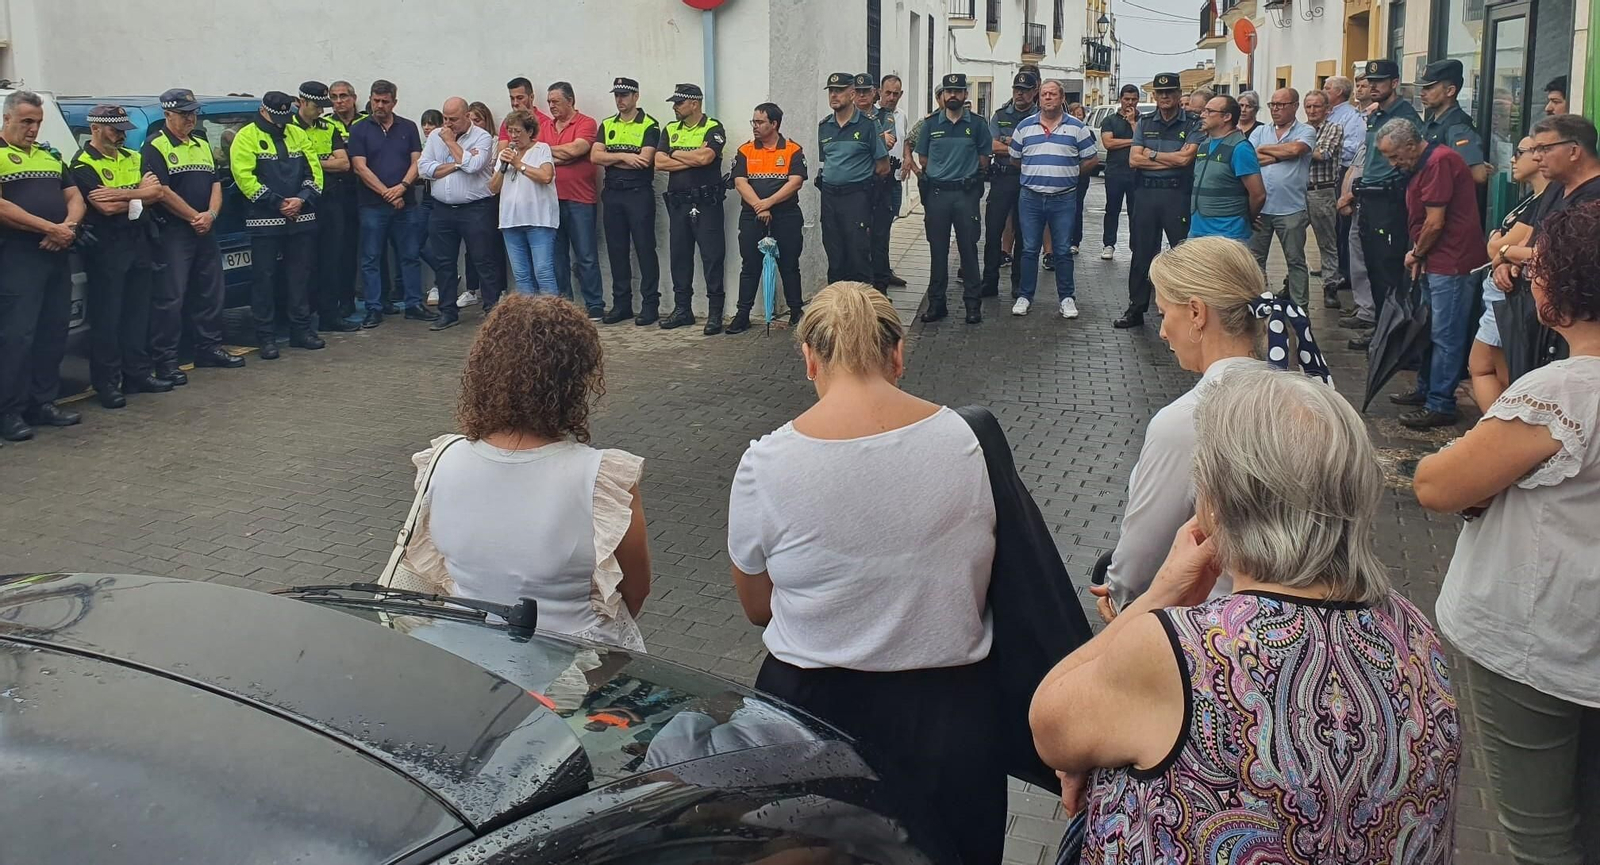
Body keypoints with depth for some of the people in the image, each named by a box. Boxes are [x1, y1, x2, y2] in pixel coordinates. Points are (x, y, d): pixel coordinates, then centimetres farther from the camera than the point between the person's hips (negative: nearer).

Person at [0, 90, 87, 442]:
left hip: (57, 255, 7)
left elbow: (74, 197, 16)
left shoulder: (50, 156, 20)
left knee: (53, 332, 9)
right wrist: (50, 228, -17)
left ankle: (44, 402, 18)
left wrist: (69, 225, -6)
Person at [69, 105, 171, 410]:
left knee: (138, 312, 11)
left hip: (140, 244, 6)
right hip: (107, 247, -6)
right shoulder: (84, 164, -7)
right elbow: (106, 207, -19)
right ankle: (107, 383, 3)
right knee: (107, 316, -2)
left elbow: (156, 193, 0)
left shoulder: (133, 158, 14)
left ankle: (138, 373, 20)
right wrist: (139, 194, -6)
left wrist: (120, 195, -15)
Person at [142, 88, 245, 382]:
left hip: (205, 233, 8)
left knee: (211, 292, 14)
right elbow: (163, 192, -15)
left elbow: (216, 184, 13)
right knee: (170, 298, -7)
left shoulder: (202, 145, 17)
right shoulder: (155, 147, -7)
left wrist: (210, 214, -5)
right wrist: (194, 217, -12)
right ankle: (165, 361, -3)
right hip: (173, 233, -8)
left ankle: (209, 348, 26)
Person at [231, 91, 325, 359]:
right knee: (264, 277, -1)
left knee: (301, 275, 9)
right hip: (265, 221, -4)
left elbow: (314, 170, 7)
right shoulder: (247, 137, -3)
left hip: (301, 219, 4)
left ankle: (301, 329, 19)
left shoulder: (298, 135, 12)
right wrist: (278, 203, -16)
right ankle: (266, 336, 5)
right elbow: (244, 177, -13)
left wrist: (302, 199, -10)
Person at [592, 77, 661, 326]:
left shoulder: (649, 125, -2)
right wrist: (624, 157, -12)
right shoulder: (607, 125, 13)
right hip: (612, 194, 5)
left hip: (639, 193, -5)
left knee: (645, 249, -3)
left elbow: (645, 160, -15)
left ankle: (650, 305, 1)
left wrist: (610, 160, -6)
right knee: (616, 250, 8)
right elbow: (595, 157, 1)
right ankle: (621, 305, 16)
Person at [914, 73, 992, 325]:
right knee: (937, 249, 5)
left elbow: (984, 159, 7)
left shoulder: (977, 124, 3)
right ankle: (936, 302, 12)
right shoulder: (931, 124, 7)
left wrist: (968, 175, 3)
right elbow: (923, 158, 13)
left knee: (968, 249, 0)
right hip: (936, 193, 2)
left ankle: (973, 303, 5)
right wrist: (939, 173, 6)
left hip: (966, 193, -2)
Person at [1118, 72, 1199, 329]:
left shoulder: (1193, 124, -1)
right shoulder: (1145, 123, 11)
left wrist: (1151, 154, -5)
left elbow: (1185, 158, -14)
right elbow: (1134, 160, 0)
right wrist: (1171, 159, -7)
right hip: (1146, 194, 4)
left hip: (1178, 195, -4)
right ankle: (1136, 309, 17)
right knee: (1141, 253, 9)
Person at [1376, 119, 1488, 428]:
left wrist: (1416, 254, -3)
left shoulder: (1439, 162, -17)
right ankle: (1426, 389, 30)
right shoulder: (1424, 165, 17)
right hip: (1437, 263, 11)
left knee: (1445, 336, -6)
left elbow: (1435, 223, -18)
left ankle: (1440, 405, -2)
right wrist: (1419, 256, 5)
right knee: (1429, 330, 19)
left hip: (1453, 263, -11)